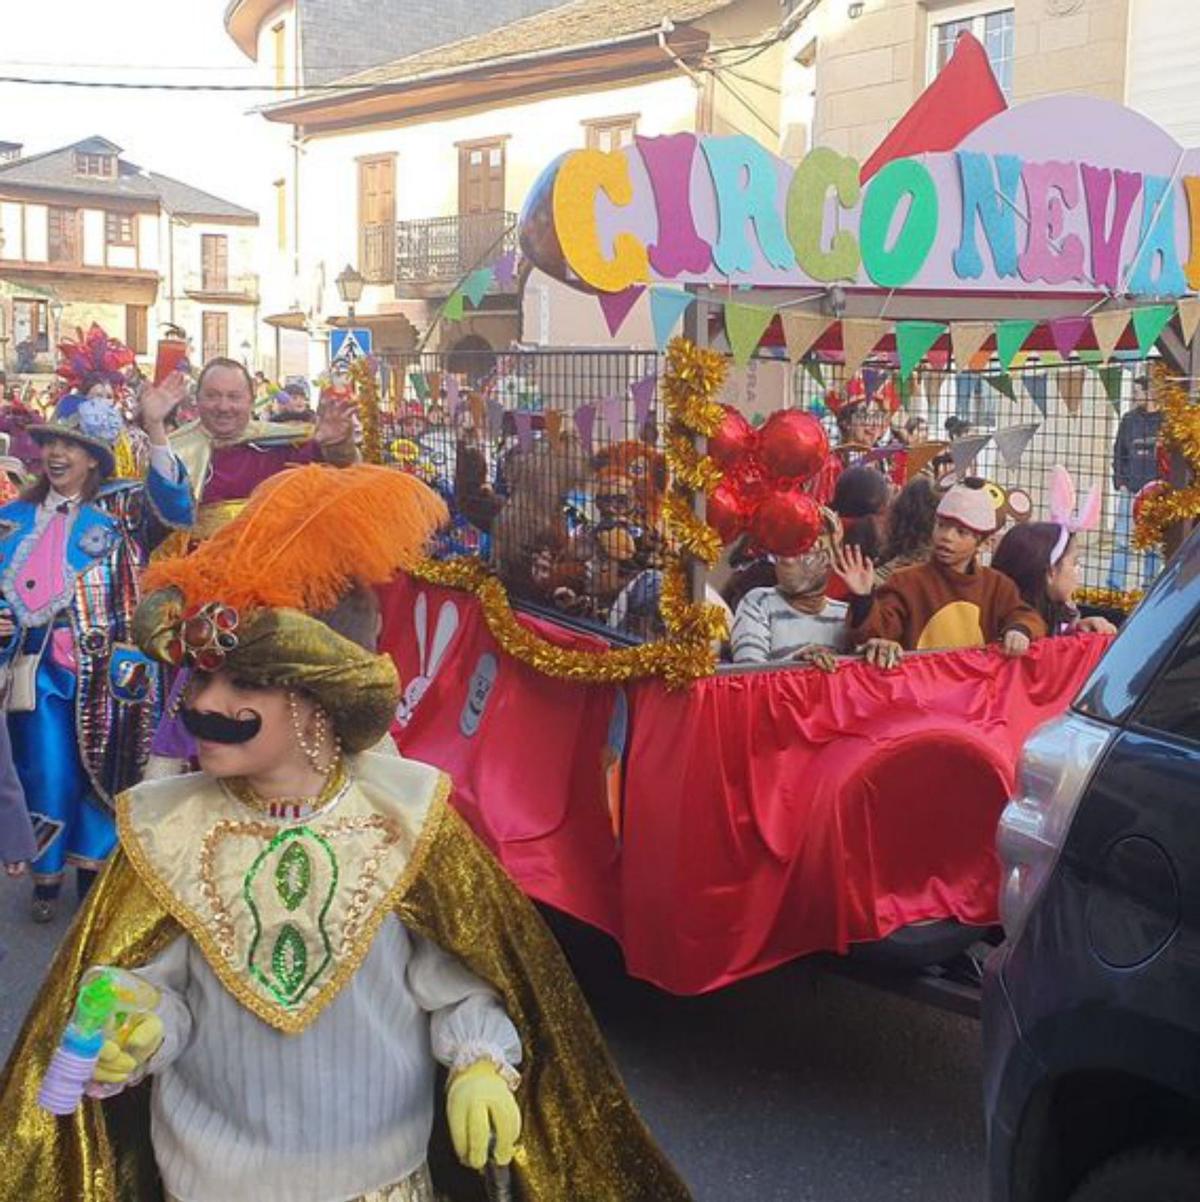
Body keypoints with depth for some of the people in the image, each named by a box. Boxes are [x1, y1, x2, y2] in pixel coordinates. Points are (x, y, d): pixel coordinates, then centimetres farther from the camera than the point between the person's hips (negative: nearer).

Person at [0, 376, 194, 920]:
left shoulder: (119, 506, 0)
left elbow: (173, 507, -20)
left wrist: (155, 430, -28)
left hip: (104, 668, -2)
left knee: (101, 769, 8)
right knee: (47, 772, 3)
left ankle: (92, 868, 27)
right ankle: (47, 877, 21)